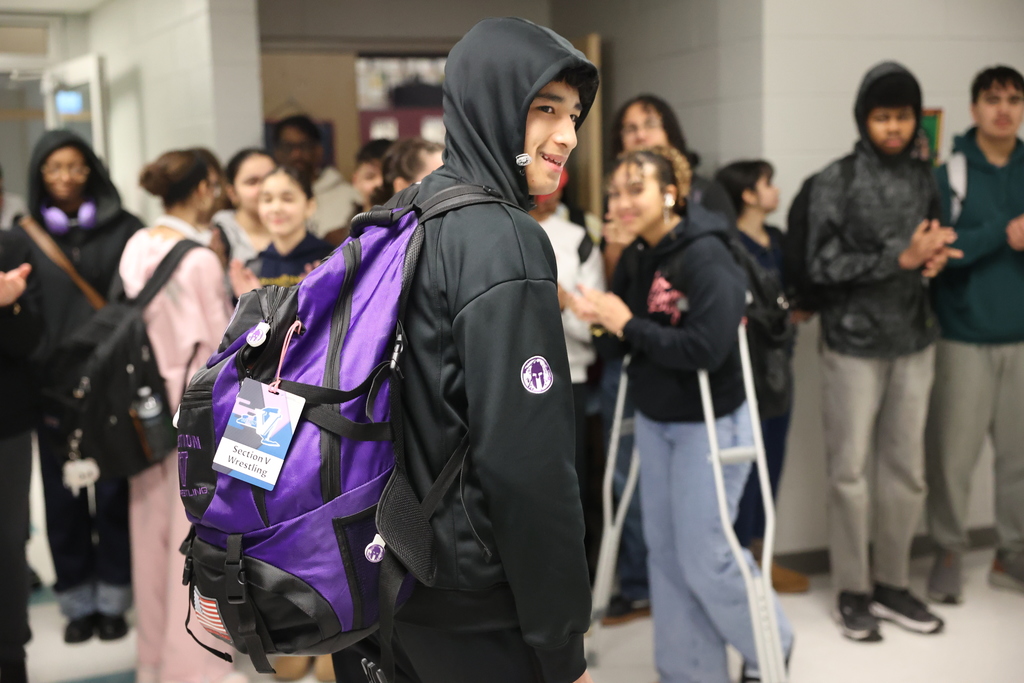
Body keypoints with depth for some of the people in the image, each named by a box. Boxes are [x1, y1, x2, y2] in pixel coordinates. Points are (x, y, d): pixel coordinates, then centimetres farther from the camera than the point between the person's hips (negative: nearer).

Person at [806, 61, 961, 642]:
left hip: (915, 342, 4)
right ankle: (853, 593, 15)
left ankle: (893, 586, 23)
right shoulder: (837, 182, -6)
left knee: (907, 470, 9)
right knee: (851, 470, 2)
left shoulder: (925, 179, 7)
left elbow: (939, 249, 16)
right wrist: (902, 258, -18)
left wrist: (934, 259, -8)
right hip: (855, 344, -4)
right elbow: (821, 266, -13)